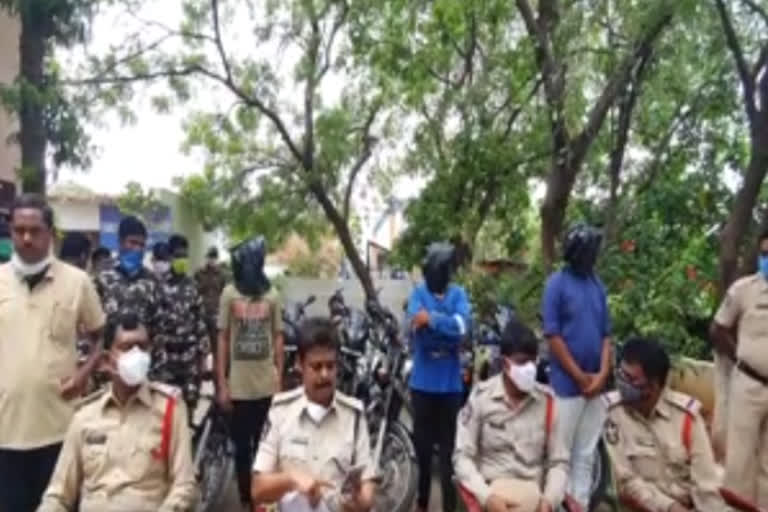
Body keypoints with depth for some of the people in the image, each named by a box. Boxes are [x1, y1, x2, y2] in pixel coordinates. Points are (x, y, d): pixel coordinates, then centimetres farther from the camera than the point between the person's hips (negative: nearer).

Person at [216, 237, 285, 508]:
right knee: (242, 444, 9)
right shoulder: (229, 293, -3)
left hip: (267, 384, 1)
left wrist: (280, 380, 3)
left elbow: (278, 337, 6)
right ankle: (245, 498, 23)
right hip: (239, 384, -1)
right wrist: (221, 384, -3)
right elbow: (222, 339, -1)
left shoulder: (271, 295, 2)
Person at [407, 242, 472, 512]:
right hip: (423, 382, 0)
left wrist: (432, 319, -26)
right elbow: (416, 325, -16)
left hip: (450, 383, 0)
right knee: (422, 443, 12)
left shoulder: (458, 294, 2)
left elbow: (462, 324, -17)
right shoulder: (418, 293, 1)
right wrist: (448, 327, -24)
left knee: (449, 445, 7)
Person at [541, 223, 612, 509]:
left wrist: (603, 374, -4)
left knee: (586, 456, 12)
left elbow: (605, 334, 10)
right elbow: (552, 335, -11)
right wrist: (580, 377, -10)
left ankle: (580, 506, 21)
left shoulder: (598, 285, 8)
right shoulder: (557, 283, -7)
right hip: (567, 384, -5)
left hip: (595, 385, 5)